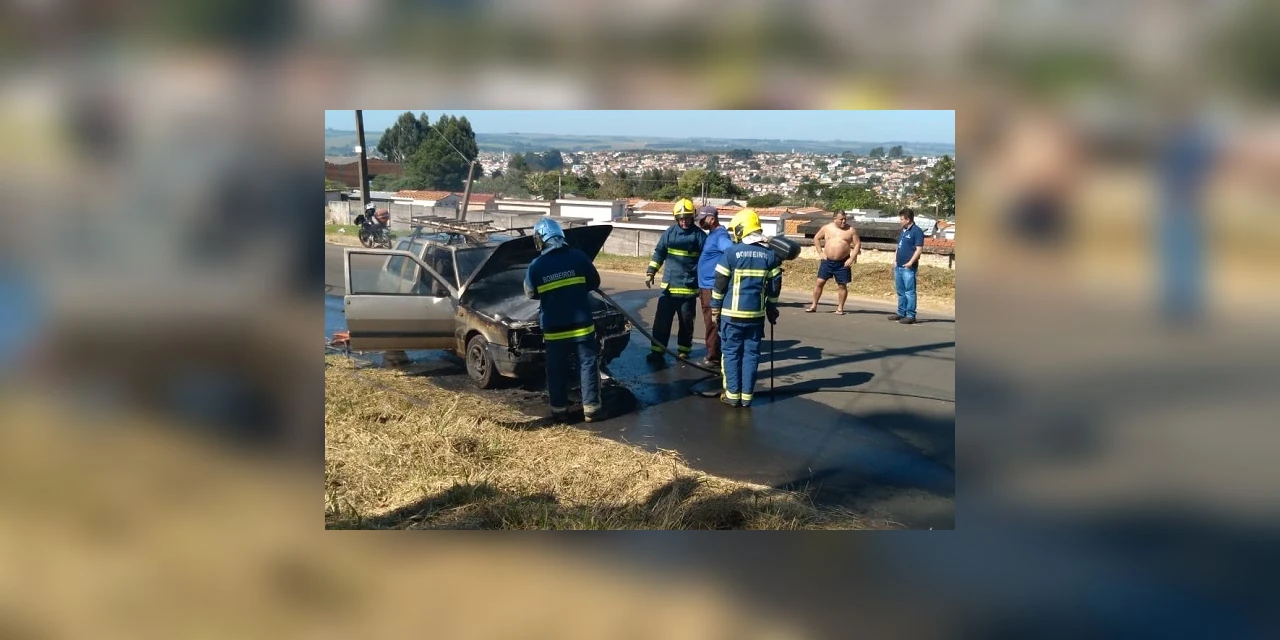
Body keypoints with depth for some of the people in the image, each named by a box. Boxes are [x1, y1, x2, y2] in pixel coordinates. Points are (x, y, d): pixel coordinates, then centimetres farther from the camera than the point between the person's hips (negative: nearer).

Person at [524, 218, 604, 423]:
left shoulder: (536, 266, -6)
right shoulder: (578, 257, -6)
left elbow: (531, 293, 9)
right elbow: (595, 283, 6)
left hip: (554, 329, 0)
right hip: (582, 324, 0)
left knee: (556, 370, 12)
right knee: (588, 365, 8)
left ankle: (559, 409, 18)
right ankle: (591, 408, 10)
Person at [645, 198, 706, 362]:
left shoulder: (699, 235, -4)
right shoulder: (670, 232, 4)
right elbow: (659, 253, 10)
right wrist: (650, 272, 5)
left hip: (689, 287, -2)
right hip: (669, 285, 2)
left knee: (686, 321, 8)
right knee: (662, 319, 1)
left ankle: (683, 351, 20)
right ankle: (657, 350, 7)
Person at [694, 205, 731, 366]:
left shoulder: (720, 235, -15)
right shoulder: (711, 235, 16)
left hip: (713, 287, -10)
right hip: (706, 286, 10)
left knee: (712, 324, -5)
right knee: (709, 323, 15)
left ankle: (714, 358, 0)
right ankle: (712, 355, 23)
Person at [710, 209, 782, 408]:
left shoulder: (731, 252, -9)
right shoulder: (770, 254, 1)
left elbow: (720, 284, -5)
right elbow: (775, 286, 6)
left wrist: (715, 307, 6)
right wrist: (771, 309, 17)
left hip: (732, 312, -3)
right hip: (757, 313, 3)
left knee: (731, 353, 5)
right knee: (751, 353, 8)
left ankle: (732, 395, 6)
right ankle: (747, 395, 9)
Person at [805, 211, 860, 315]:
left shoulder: (851, 230, -2)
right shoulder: (827, 228, 3)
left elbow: (857, 244, 0)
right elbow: (816, 238, 14)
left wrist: (852, 258, -10)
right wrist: (821, 252, 5)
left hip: (843, 263, -1)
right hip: (827, 261, 1)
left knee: (842, 285, 1)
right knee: (820, 282, -1)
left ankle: (840, 308, 11)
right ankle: (814, 306, 8)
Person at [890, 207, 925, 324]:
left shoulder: (916, 231, -10)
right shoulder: (903, 231, 17)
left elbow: (919, 249, -15)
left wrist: (910, 262, -20)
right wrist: (895, 259, 13)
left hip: (908, 268, -9)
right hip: (898, 267, 9)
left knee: (909, 292, -6)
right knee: (900, 291, 14)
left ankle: (911, 316, -4)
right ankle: (901, 313, 23)